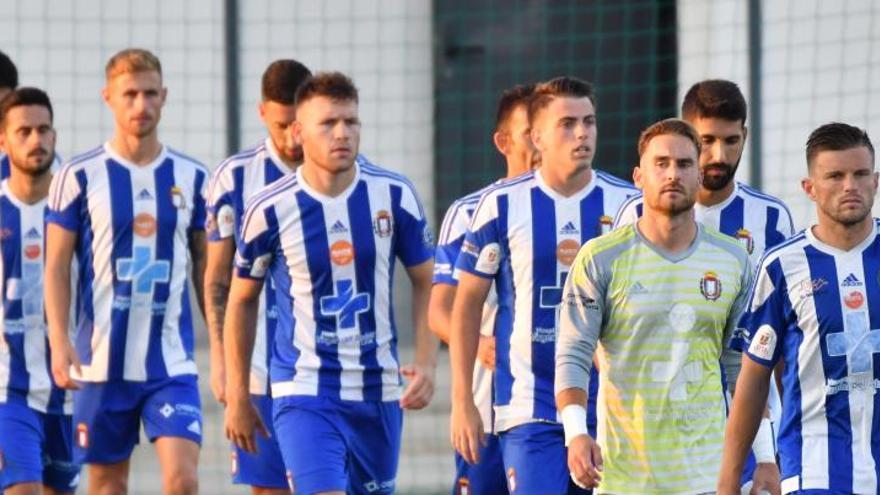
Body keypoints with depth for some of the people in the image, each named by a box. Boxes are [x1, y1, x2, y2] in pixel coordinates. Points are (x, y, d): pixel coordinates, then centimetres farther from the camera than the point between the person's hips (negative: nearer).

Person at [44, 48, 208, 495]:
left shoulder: (191, 177, 6)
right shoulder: (79, 177, -1)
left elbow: (204, 265, 13)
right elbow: (57, 267, 0)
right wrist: (59, 341, -11)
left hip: (173, 361, 1)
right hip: (102, 359, -1)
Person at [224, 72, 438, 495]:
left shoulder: (394, 195, -2)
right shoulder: (270, 210, -8)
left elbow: (426, 281, 9)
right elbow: (242, 300, 6)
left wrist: (426, 364, -4)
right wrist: (237, 396, 8)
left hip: (379, 392, 4)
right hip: (304, 392, -4)